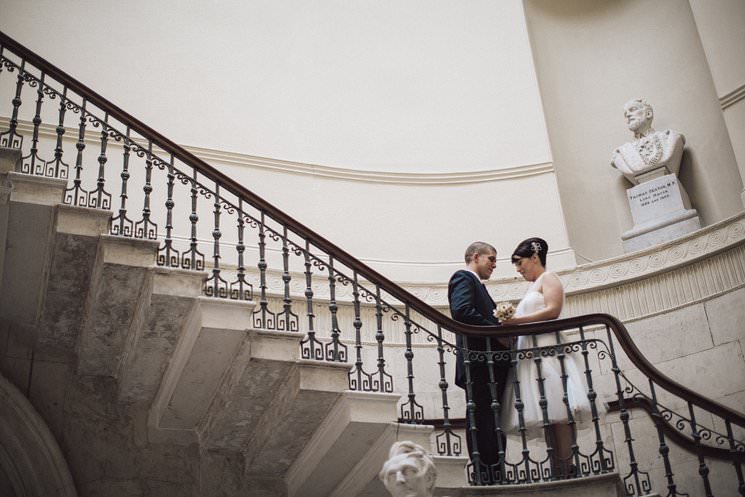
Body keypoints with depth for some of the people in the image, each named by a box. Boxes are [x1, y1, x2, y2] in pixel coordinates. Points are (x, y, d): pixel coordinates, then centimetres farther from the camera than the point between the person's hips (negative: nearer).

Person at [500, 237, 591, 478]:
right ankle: (558, 473, -5)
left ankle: (565, 471, -20)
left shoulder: (548, 278, 5)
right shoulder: (533, 287, 30)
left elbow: (553, 310, -12)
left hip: (547, 350, -9)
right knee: (549, 415, 0)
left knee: (556, 412, -16)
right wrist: (511, 326, 12)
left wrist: (517, 320, -15)